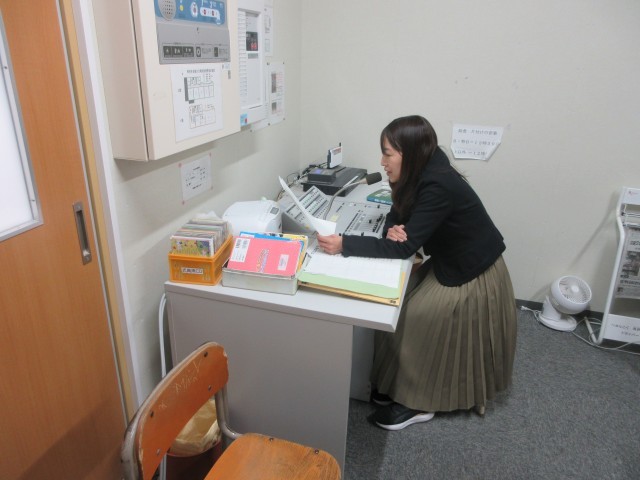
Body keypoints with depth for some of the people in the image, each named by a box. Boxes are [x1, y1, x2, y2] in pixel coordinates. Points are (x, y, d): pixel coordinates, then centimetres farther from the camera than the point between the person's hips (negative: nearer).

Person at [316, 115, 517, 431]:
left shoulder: (439, 186, -31)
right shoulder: (420, 175, -3)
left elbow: (404, 248, -32)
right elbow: (398, 218, 2)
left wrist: (343, 245, -36)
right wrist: (393, 230, -23)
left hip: (473, 277, -8)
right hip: (447, 265, 8)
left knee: (415, 319, -9)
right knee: (398, 305, 2)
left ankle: (417, 402, 11)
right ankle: (402, 383, 19)